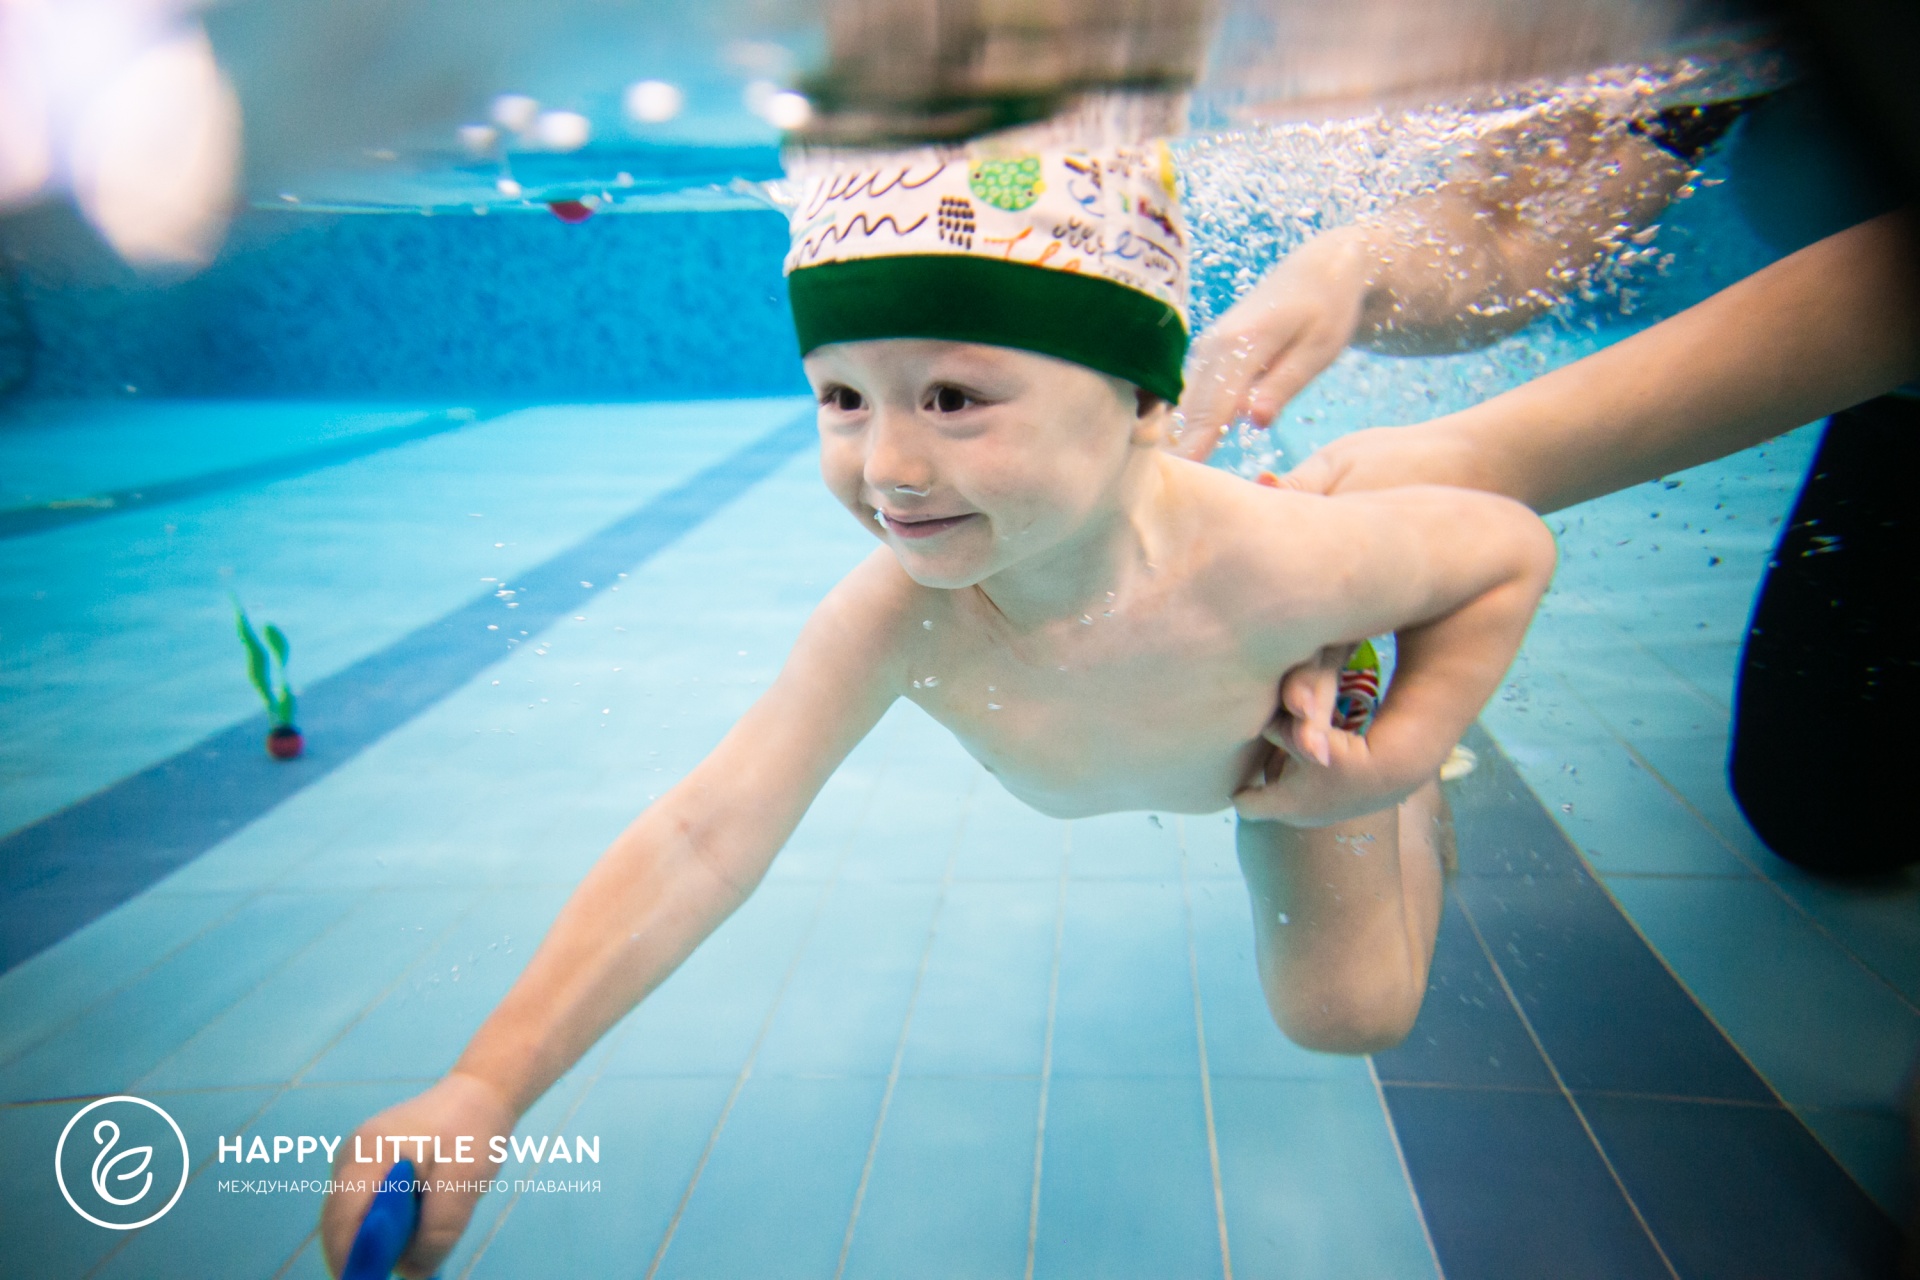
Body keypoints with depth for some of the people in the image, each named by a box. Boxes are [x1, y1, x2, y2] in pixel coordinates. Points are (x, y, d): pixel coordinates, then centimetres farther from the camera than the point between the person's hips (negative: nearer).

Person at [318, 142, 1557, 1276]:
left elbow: (1517, 545, -28)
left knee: (1349, 1011, 7)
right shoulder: (894, 620, -42)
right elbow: (704, 837, -44)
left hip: (1291, 698, -2)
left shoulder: (1269, 565, -48)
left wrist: (1401, 755, -31)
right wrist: (485, 1087, -50)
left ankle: (1415, 801, 31)